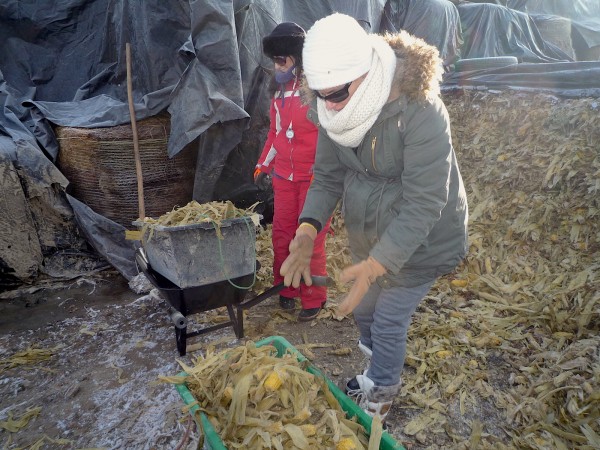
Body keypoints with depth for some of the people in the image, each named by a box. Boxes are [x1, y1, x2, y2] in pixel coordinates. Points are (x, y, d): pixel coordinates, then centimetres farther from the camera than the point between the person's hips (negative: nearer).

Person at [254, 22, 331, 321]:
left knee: (310, 240, 0)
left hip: (314, 178, -6)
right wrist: (263, 165, 17)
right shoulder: (281, 92, 12)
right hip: (284, 177, 7)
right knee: (282, 235, 11)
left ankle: (313, 299, 17)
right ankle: (286, 289, 29)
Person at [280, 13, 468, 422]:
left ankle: (380, 396, 37)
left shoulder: (421, 112, -30)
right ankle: (379, 365, 54)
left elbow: (423, 204, -31)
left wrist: (376, 265, -38)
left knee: (389, 320, 6)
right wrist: (308, 230, -22)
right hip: (368, 234, 7)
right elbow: (328, 177, -6)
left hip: (417, 240, -6)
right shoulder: (334, 112, -11)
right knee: (362, 307, 22)